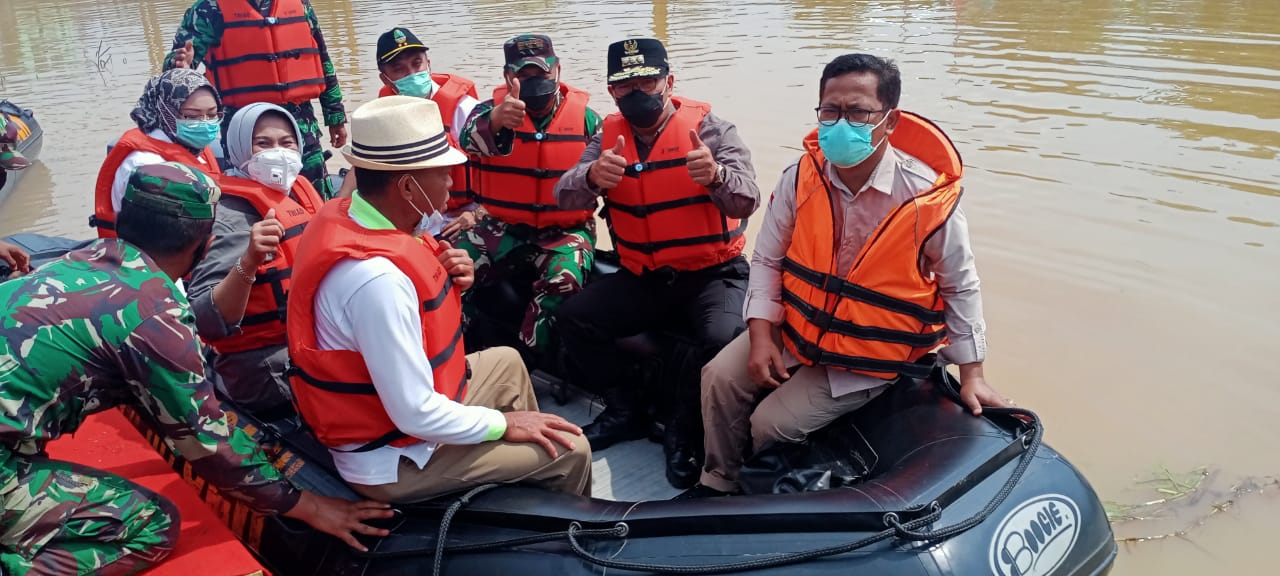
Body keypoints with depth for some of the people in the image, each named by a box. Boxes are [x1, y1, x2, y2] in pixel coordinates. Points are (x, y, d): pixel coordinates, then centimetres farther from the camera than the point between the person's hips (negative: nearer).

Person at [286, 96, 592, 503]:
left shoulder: (347, 216, -6)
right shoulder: (375, 277, -35)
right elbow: (417, 416, -30)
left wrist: (444, 283, -10)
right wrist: (503, 423, -15)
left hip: (381, 407, 10)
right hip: (393, 457, -9)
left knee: (506, 362, 26)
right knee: (569, 451, -4)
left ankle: (530, 489, 39)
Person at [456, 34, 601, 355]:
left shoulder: (585, 117, 2)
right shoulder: (493, 108, -1)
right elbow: (470, 139, -26)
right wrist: (495, 120, -48)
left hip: (566, 229, -1)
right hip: (503, 225, 2)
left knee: (564, 280, -31)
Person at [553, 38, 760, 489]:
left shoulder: (710, 129, -8)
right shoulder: (608, 136, 3)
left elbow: (746, 201, -21)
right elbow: (565, 197, -10)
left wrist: (716, 176, -44)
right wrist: (593, 176, -34)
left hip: (711, 274, -4)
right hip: (641, 278, 4)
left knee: (723, 339, -31)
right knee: (574, 319, -13)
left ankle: (685, 431, -2)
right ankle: (626, 410, 10)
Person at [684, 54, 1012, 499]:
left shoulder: (928, 197, -20)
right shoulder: (799, 179, -11)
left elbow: (960, 286, -5)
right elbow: (767, 260, -1)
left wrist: (971, 374, -1)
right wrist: (761, 336, -11)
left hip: (869, 361, -4)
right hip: (795, 327, 4)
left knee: (770, 425, -11)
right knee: (720, 378, -10)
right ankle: (718, 481, 15)